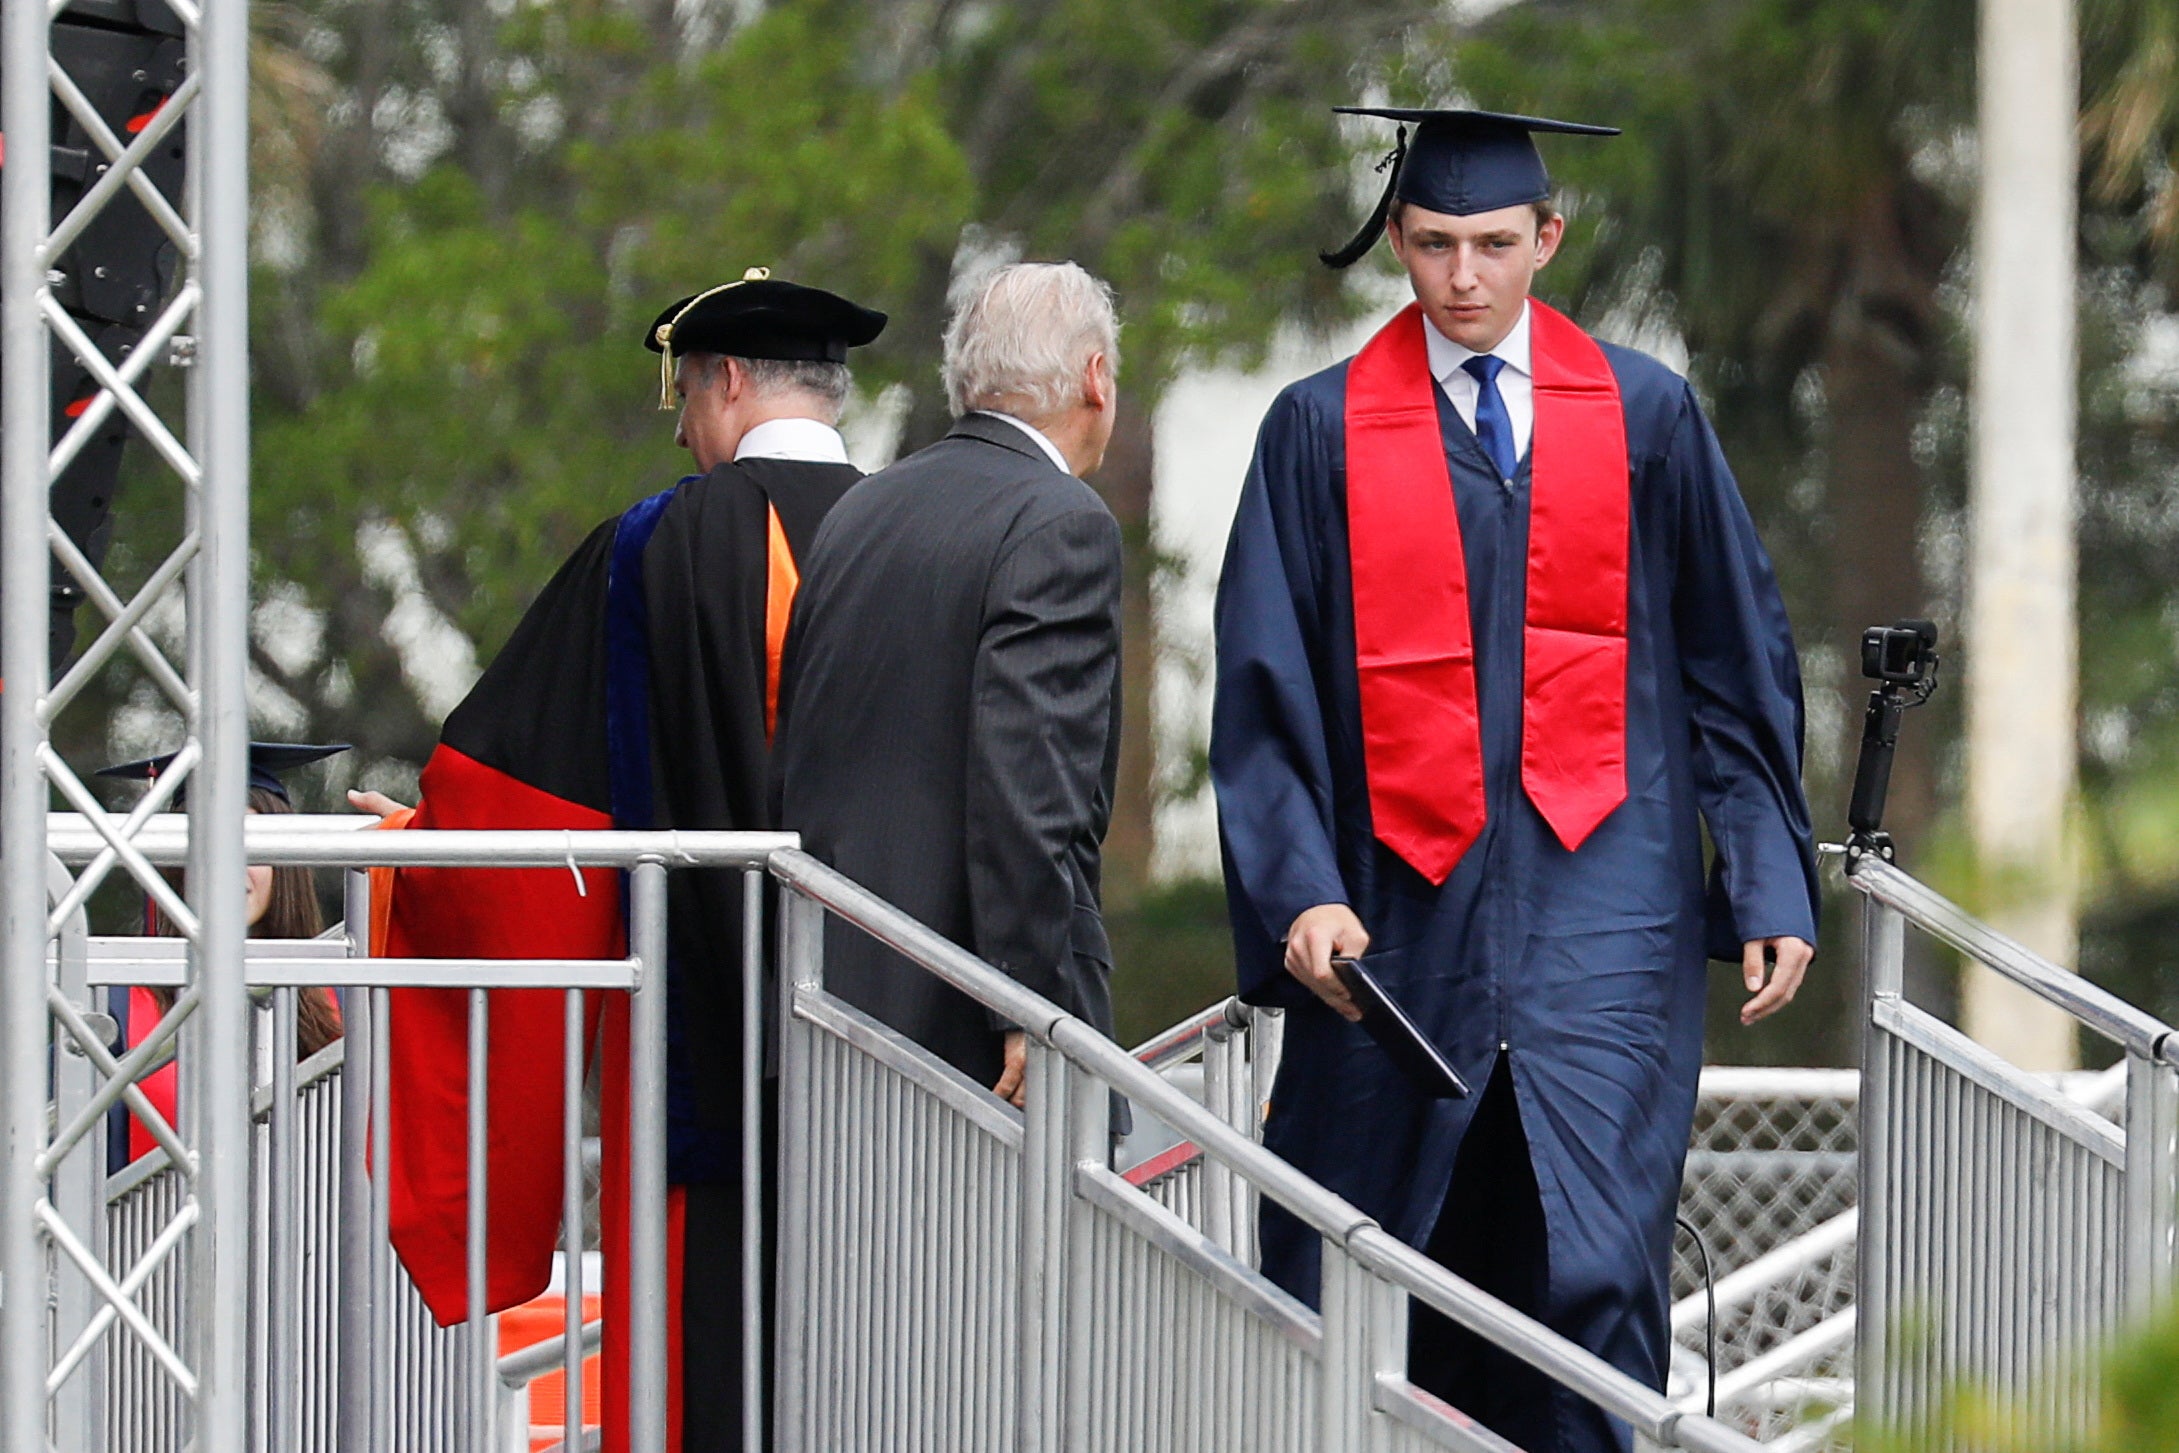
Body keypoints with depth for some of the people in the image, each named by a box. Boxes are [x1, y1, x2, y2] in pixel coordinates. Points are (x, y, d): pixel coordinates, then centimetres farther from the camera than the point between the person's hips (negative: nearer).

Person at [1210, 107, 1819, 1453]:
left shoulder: (1645, 414, 6)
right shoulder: (1322, 430, 4)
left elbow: (1737, 661, 10)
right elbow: (1267, 687, 1)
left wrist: (1771, 883, 3)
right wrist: (1301, 891, -12)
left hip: (1602, 901, -1)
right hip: (1407, 911, 1)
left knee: (1590, 1258, -13)